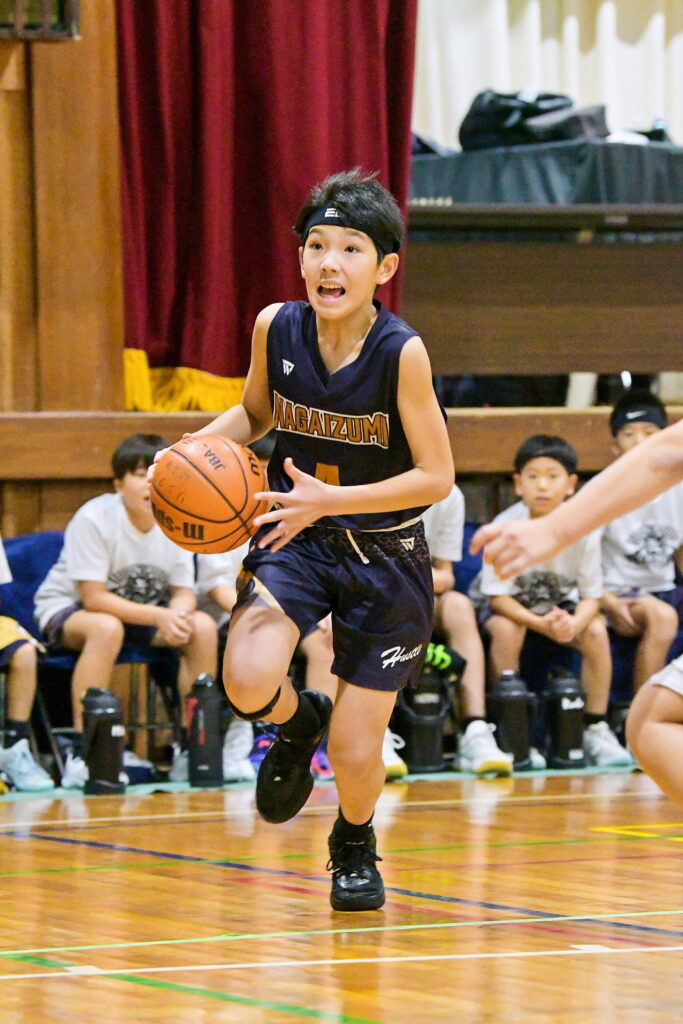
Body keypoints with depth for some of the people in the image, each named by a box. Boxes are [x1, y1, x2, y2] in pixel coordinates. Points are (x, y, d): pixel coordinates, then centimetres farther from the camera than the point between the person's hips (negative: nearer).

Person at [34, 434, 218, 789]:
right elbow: (94, 598, -26)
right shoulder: (94, 519, -25)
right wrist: (158, 616, -34)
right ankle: (81, 753, -37)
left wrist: (177, 615, -29)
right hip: (66, 608, -6)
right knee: (107, 628, -40)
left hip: (142, 610, 6)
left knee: (203, 627, -18)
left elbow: (183, 592, -3)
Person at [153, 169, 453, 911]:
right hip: (297, 536, 2)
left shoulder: (401, 353, -21)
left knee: (355, 755, 2)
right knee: (248, 683, -27)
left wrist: (330, 500, -26)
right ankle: (298, 723, 12)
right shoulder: (274, 328, -11)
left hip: (383, 552, -2)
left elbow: (436, 478, -17)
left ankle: (354, 846, 39)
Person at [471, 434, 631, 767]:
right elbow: (498, 596, -22)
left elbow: (591, 596, -13)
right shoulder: (506, 526, -26)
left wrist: (574, 624, -36)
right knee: (506, 630, -33)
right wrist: (541, 623, -38)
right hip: (510, 603, -2)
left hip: (562, 602, 2)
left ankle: (596, 728, -14)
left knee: (596, 632, -24)